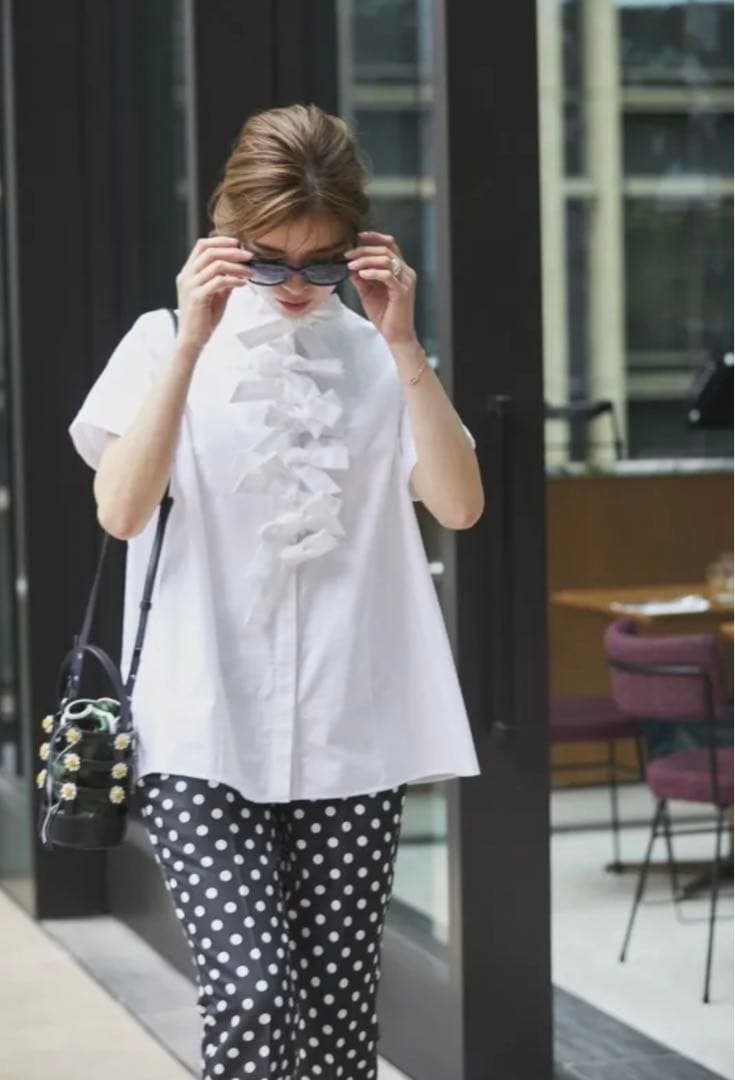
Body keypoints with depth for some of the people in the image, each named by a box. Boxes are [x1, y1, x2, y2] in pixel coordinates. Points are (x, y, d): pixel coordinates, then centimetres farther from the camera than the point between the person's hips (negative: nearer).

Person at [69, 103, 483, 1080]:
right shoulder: (169, 345, 3)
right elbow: (120, 510, -12)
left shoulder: (376, 357, 8)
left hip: (350, 734, 2)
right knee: (253, 996, -15)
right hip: (203, 733, -2)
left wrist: (403, 345, -12)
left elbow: (459, 505, -6)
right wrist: (192, 343, -16)